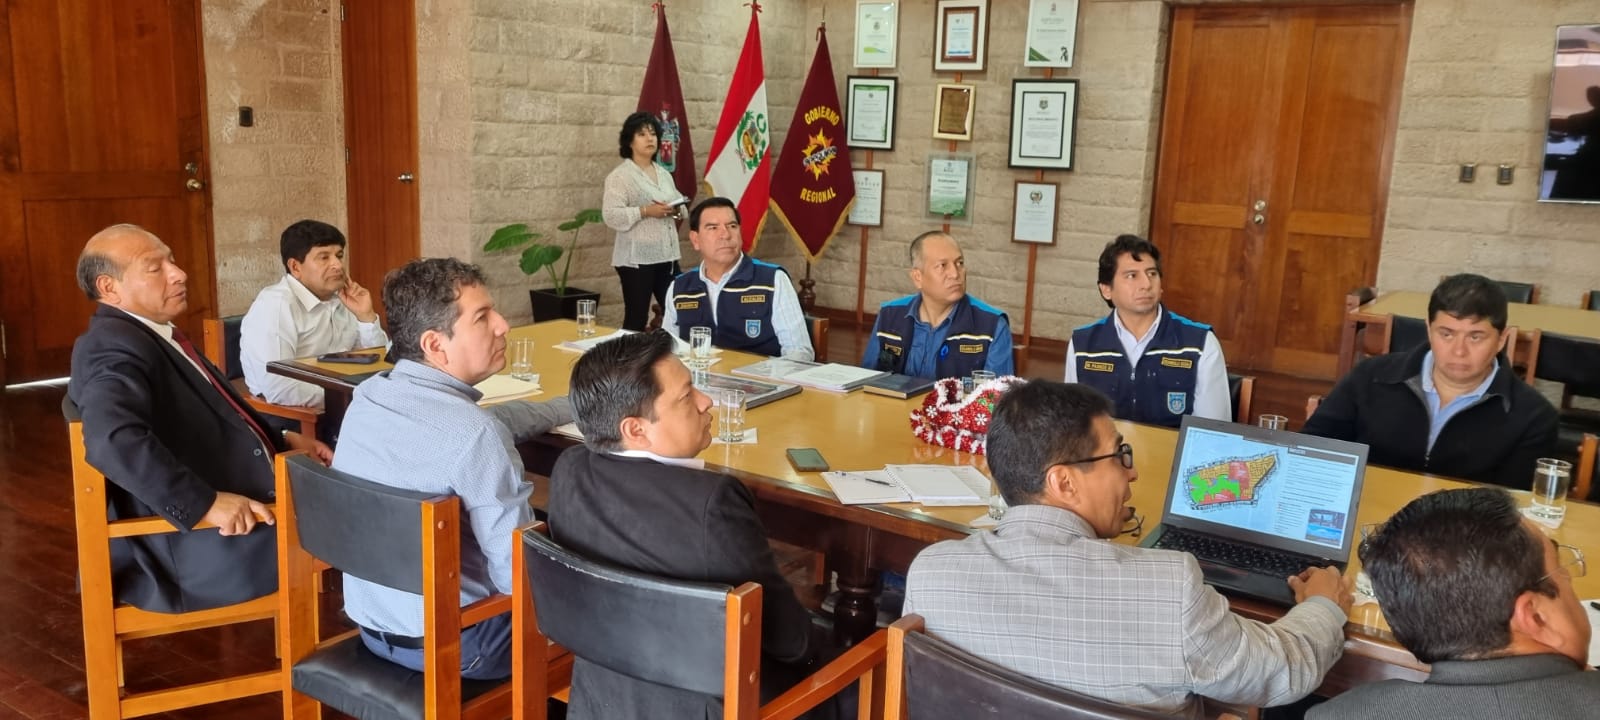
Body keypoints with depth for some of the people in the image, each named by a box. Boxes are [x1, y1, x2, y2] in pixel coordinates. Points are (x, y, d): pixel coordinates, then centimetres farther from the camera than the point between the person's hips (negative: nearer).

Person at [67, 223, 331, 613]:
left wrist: (282, 441, 11)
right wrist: (205, 503, -35)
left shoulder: (155, 335, 14)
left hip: (239, 505, 10)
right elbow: (113, 439, -35)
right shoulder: (113, 346, -17)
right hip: (205, 544, -10)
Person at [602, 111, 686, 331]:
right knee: (636, 319, -2)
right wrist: (646, 211, -22)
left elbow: (679, 204, 22)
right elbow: (611, 215, -14)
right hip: (636, 258, -6)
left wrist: (675, 209, -1)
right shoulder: (620, 176, -5)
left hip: (667, 256, 6)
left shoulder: (664, 174, 16)